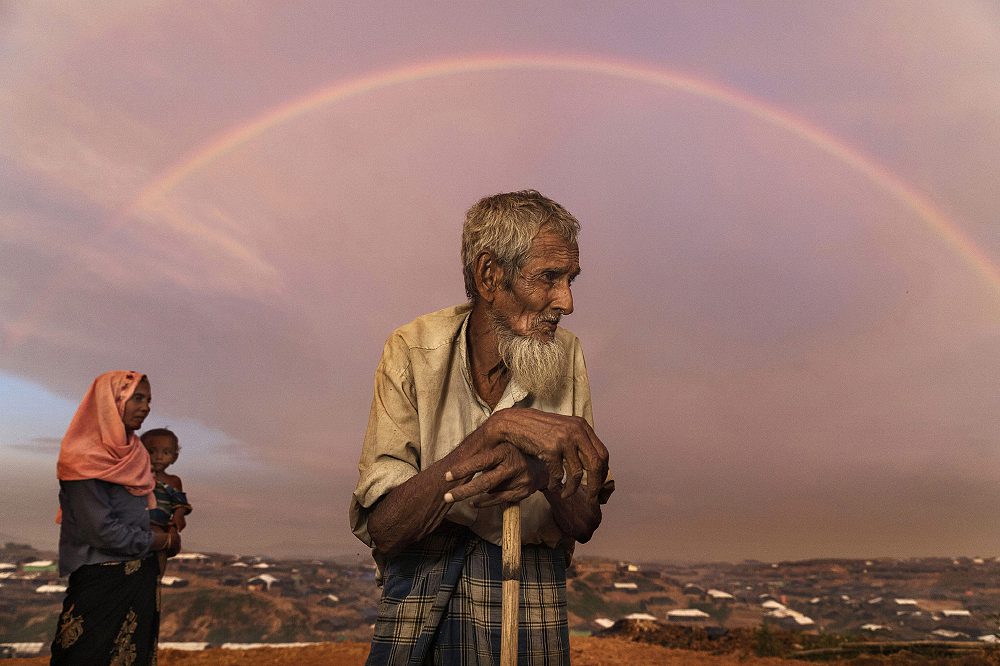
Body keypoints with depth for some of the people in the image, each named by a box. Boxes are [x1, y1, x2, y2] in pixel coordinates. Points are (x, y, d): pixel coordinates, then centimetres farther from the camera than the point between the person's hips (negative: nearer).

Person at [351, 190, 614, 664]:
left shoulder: (565, 355, -6)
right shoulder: (414, 351, -14)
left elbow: (584, 525, -4)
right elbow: (381, 528, -21)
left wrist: (544, 474, -27)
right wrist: (497, 429, -32)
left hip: (532, 586, 2)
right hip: (420, 586, -1)